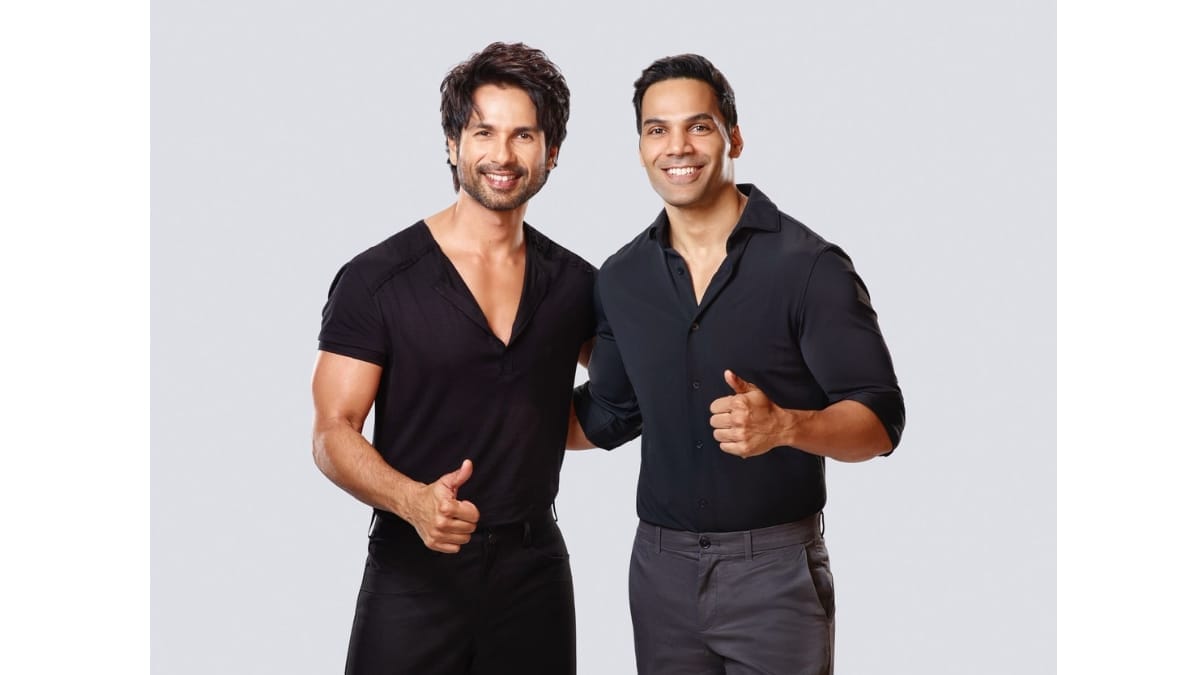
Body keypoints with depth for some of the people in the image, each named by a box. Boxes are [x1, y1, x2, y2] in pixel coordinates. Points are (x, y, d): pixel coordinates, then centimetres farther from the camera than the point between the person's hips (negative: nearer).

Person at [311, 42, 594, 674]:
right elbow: (332, 432, -10)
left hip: (535, 567, 3)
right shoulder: (376, 280, -7)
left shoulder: (574, 284, 4)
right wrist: (413, 501, -27)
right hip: (414, 572, -3)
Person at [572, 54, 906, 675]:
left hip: (775, 569, -4)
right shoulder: (620, 278, 6)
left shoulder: (809, 265, -9)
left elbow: (879, 421, -12)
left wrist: (785, 425, -30)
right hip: (660, 567, 4)